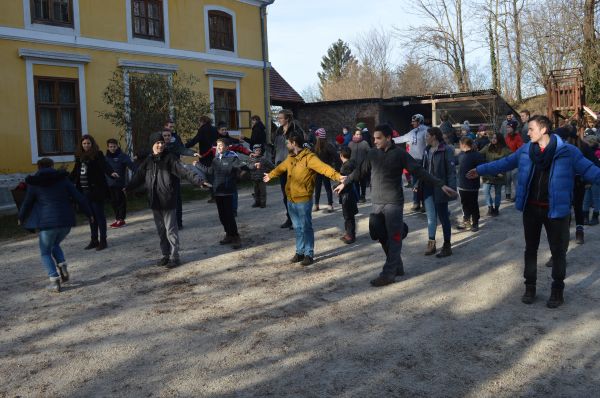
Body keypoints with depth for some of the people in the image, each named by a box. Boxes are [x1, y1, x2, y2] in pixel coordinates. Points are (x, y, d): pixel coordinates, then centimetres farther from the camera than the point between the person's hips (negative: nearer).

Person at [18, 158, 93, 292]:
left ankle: (54, 281, -1)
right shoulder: (63, 179, 7)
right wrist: (89, 214, 13)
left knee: (45, 253, 13)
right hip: (66, 221, 3)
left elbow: (26, 204, 10)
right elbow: (79, 198, 3)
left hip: (47, 222, -3)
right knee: (55, 245, 29)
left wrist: (21, 218, 29)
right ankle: (63, 268, 7)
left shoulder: (34, 184, 3)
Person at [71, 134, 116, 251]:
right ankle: (94, 240, 20)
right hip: (85, 191, 6)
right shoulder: (79, 156, 10)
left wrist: (111, 173, -41)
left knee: (99, 215, -1)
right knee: (91, 215, 12)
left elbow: (104, 165, -22)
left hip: (96, 190, -6)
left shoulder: (97, 154, -6)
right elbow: (75, 172, 21)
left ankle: (103, 241, 6)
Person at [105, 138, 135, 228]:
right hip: (110, 184, 6)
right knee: (113, 201, 11)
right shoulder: (106, 157, 12)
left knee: (121, 201, -1)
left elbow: (131, 165, -17)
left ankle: (121, 219, 5)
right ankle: (117, 218, 21)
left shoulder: (122, 156, -6)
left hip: (120, 184, -6)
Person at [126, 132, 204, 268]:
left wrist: (198, 181, -28)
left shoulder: (170, 158, -7)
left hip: (168, 201, -5)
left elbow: (184, 171, -16)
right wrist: (127, 188, 20)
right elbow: (138, 176, 19)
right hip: (154, 201, 5)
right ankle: (165, 255, 25)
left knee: (171, 230, -1)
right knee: (160, 230, 13)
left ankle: (174, 257, 8)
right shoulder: (148, 161, 9)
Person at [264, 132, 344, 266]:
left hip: (303, 200, -7)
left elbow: (323, 167, -30)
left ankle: (309, 254, 13)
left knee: (306, 227, 2)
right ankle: (300, 252, 27)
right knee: (298, 227, 16)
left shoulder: (308, 157, -16)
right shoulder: (290, 158, 10)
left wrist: (337, 176, -44)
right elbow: (280, 168, 30)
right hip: (291, 200, 7)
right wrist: (270, 175, 47)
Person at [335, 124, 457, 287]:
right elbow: (360, 171, 18)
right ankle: (397, 266, 24)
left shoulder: (399, 153, -7)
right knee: (382, 236, 9)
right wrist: (344, 183, 26)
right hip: (377, 202, 5)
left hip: (394, 202, -5)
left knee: (393, 238, -3)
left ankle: (388, 273, -1)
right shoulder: (373, 153, 5)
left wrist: (440, 184, -15)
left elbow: (419, 171, -10)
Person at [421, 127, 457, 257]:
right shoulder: (427, 150, 7)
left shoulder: (446, 150, -14)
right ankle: (431, 244, 23)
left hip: (440, 188, -6)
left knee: (443, 217, 6)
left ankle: (447, 246, 18)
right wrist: (418, 184, 10)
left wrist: (451, 188, -21)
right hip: (428, 188, 6)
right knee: (431, 217, 12)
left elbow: (451, 170, -16)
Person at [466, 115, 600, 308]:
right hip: (531, 208, 4)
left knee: (558, 250, 8)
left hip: (555, 210, -4)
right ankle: (530, 287, 29)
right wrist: (481, 170, 15)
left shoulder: (567, 151, -11)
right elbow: (504, 163, 12)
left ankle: (557, 290, 25)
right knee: (530, 249, 14)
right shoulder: (525, 150, 1)